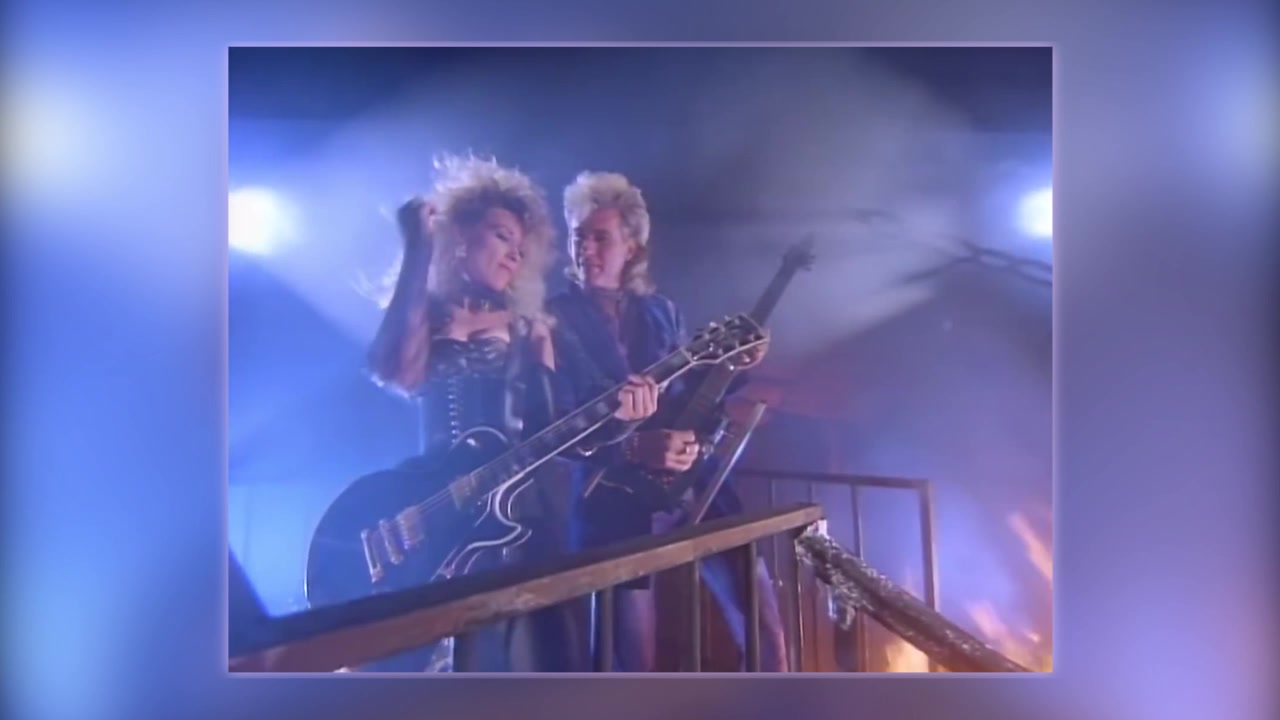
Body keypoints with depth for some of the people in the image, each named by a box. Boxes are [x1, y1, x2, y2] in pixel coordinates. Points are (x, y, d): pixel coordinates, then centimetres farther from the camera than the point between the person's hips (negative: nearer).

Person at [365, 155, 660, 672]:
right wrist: (417, 252, -14)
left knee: (521, 659, -1)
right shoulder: (421, 318, 9)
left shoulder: (529, 331, 14)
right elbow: (395, 374, -15)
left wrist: (616, 419, -13)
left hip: (513, 514, 2)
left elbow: (550, 431, 7)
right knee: (397, 663, -4)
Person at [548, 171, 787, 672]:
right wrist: (634, 448, -22)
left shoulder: (661, 310, 12)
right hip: (616, 499, -4)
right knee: (636, 664, 3)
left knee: (765, 633, 6)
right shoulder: (556, 318, -2)